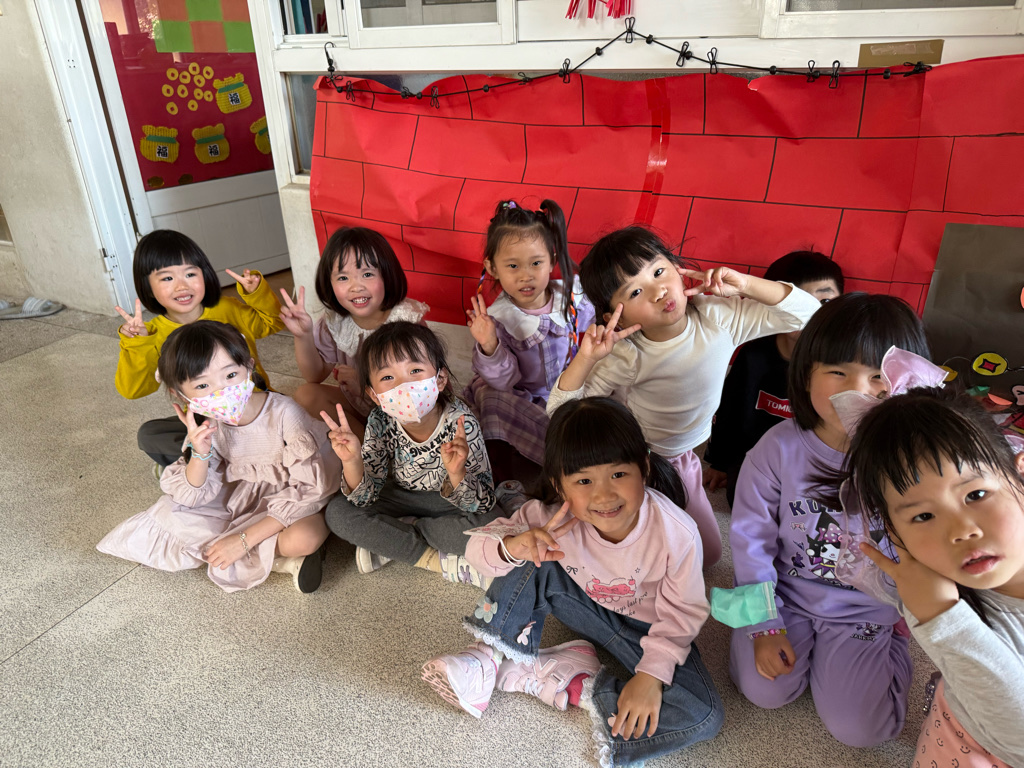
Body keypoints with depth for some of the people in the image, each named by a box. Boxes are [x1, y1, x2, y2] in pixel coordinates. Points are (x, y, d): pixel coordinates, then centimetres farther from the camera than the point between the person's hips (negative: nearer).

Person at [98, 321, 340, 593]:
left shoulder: (283, 412, -28)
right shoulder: (207, 425, -12)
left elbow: (309, 489, -26)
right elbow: (192, 495, -4)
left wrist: (244, 539, -24)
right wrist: (199, 455, -25)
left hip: (296, 502, -6)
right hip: (243, 493, 6)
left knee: (304, 538, -37)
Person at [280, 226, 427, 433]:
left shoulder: (407, 319, -22)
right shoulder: (334, 322, -10)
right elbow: (315, 376, 1)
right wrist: (303, 337, -17)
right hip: (359, 407, 5)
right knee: (306, 394, -12)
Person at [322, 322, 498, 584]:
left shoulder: (460, 424, -29)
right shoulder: (381, 423, -21)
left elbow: (483, 504, -26)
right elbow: (366, 499, -15)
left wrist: (457, 474, -47)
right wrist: (352, 462, -35)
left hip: (453, 501, -2)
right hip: (403, 497, 3)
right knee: (338, 512, -17)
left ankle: (389, 542, -13)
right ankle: (437, 559, -15)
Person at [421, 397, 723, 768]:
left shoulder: (676, 533, -31)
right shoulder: (555, 518, -27)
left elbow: (682, 612, -17)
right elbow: (478, 546, -22)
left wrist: (651, 675, -25)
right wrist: (511, 547, -44)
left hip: (646, 627, 0)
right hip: (586, 605, 1)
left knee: (704, 717, -23)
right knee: (533, 563, -25)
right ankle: (489, 658, -11)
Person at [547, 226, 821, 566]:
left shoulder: (717, 317, -20)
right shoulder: (625, 356, -30)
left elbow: (806, 312, -15)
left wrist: (744, 283, -29)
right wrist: (585, 358, -43)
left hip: (680, 460, 4)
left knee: (708, 553, 13)